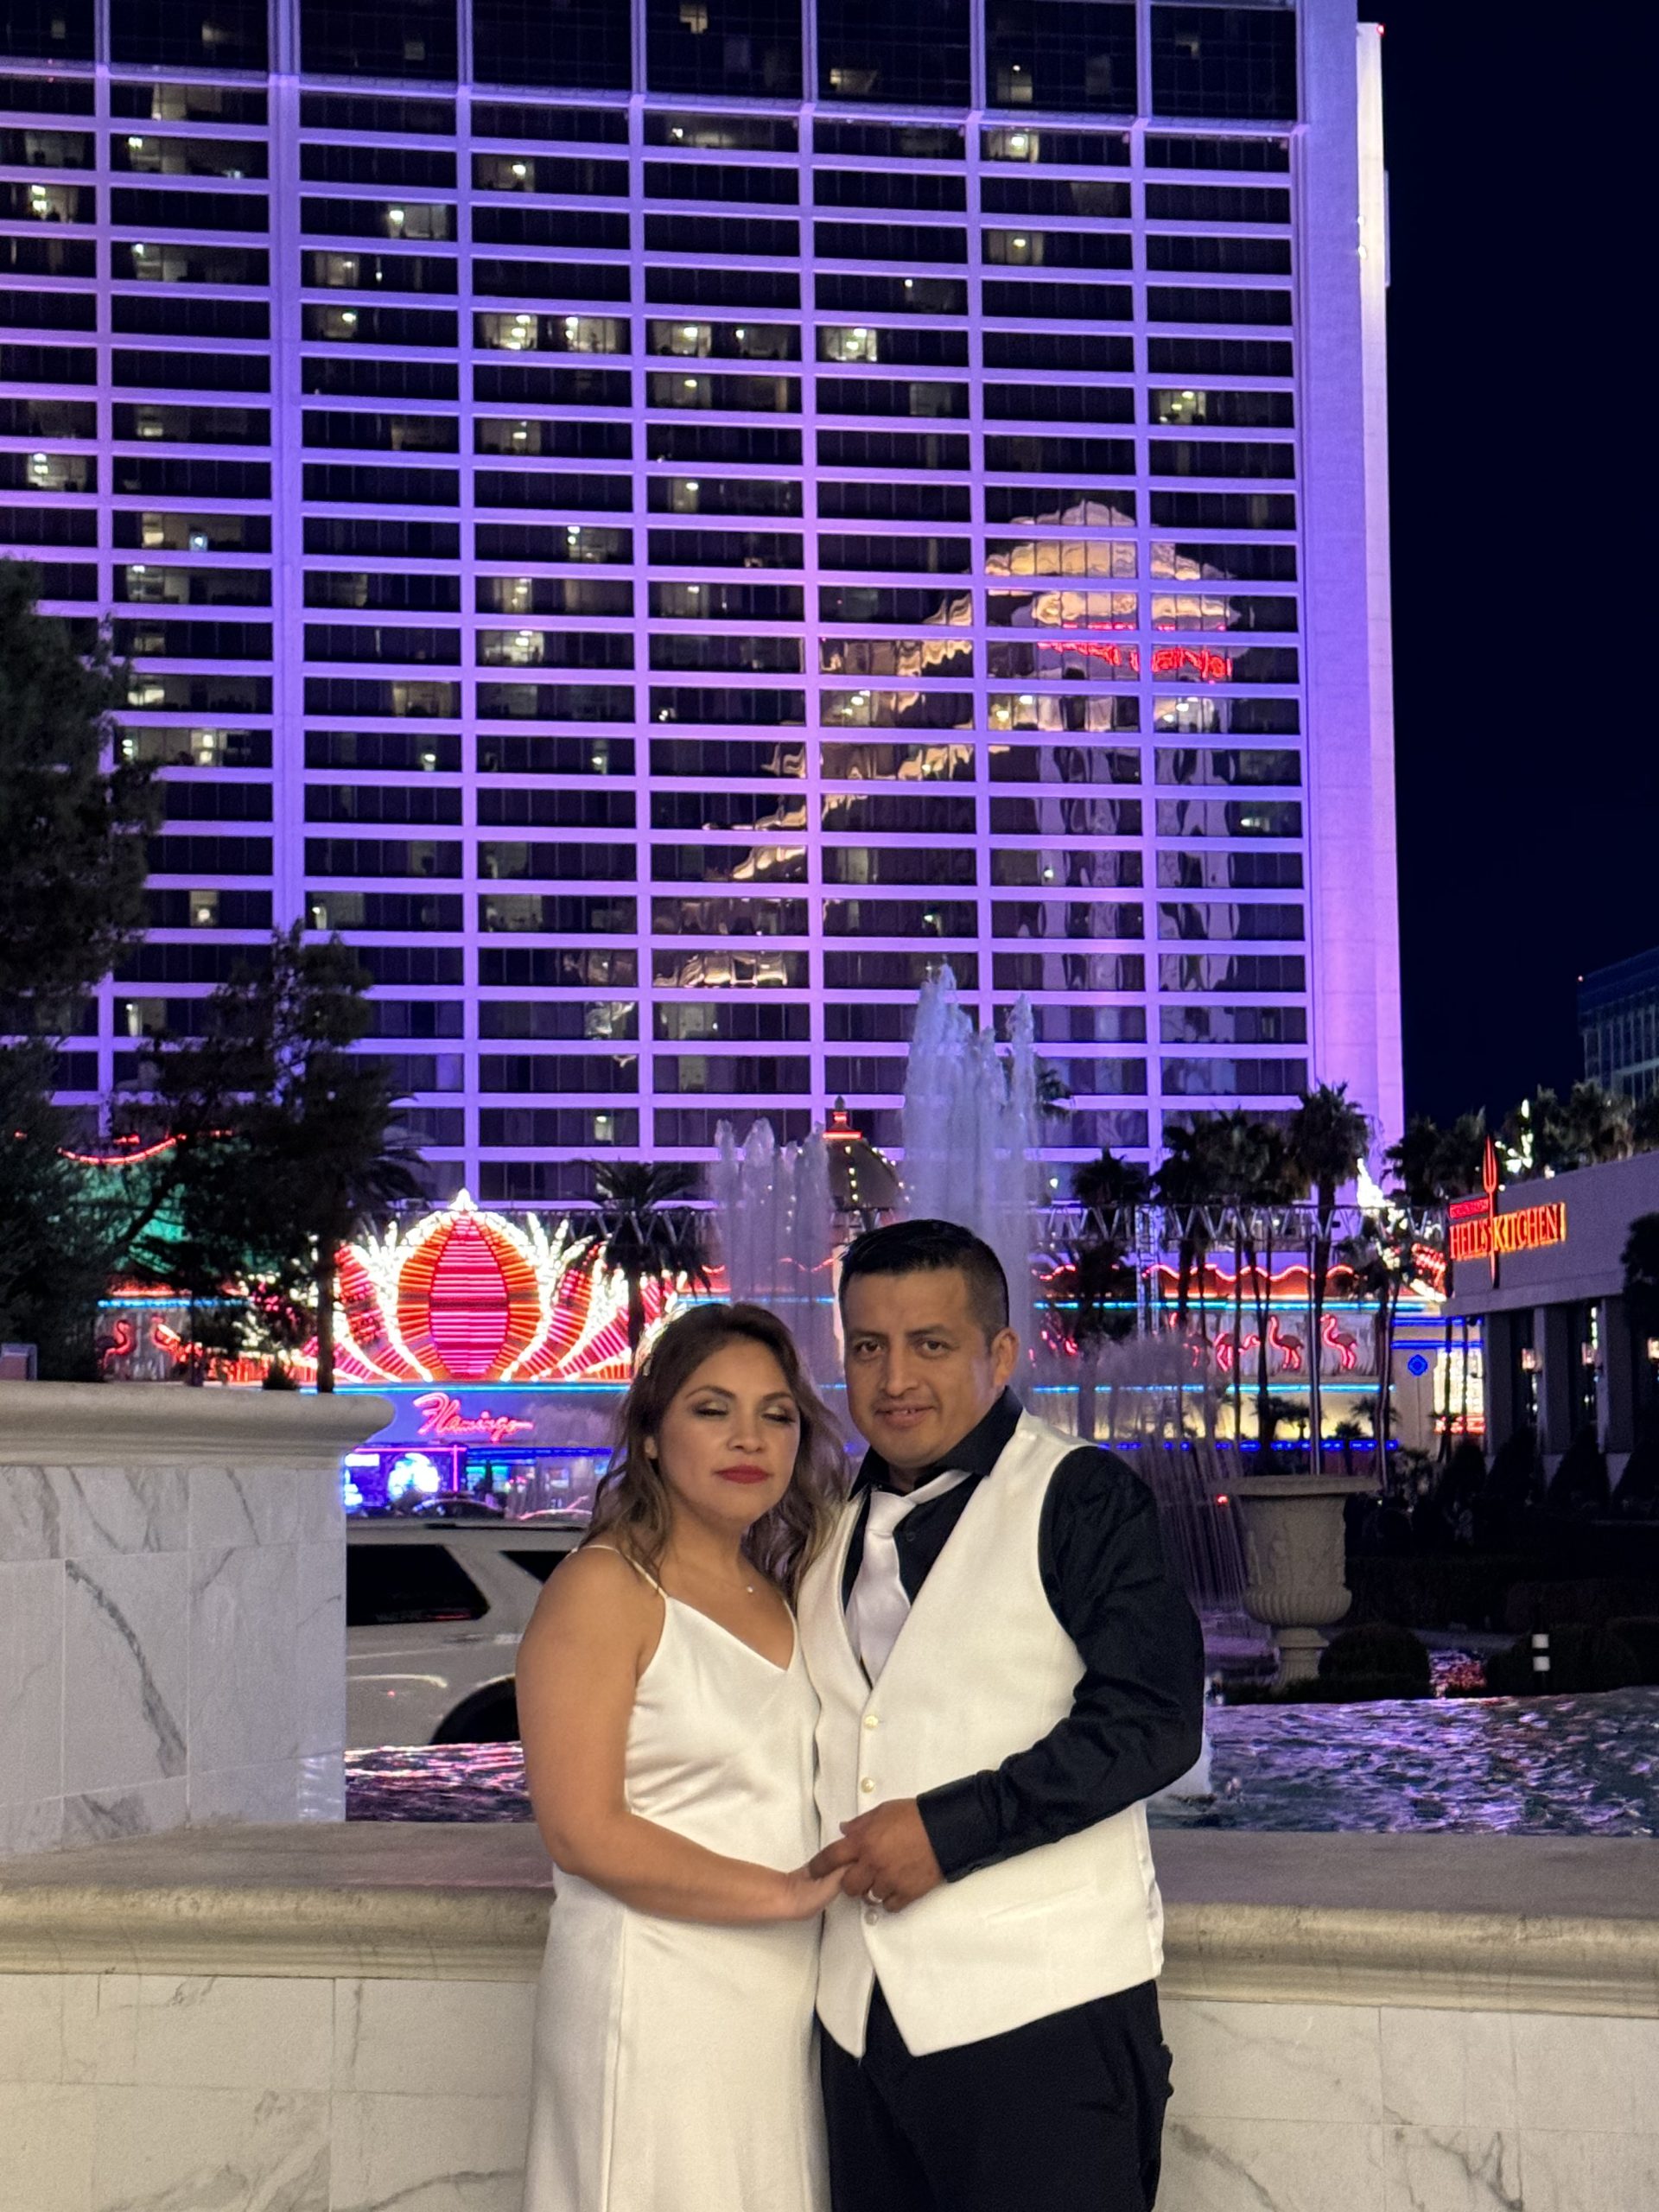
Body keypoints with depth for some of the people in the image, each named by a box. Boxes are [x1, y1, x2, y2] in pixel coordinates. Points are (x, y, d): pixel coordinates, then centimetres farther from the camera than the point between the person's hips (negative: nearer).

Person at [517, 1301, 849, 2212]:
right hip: (655, 1992, -7)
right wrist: (784, 1893, -14)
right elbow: (584, 1832, -14)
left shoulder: (778, 1598, 14)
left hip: (780, 1997, 7)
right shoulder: (604, 1588, -8)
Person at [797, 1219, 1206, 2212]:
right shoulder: (836, 1526, 17)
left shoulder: (1081, 1495, -5)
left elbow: (1152, 1717, -15)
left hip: (1042, 2016, -6)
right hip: (865, 2014, 6)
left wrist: (949, 1828, -17)